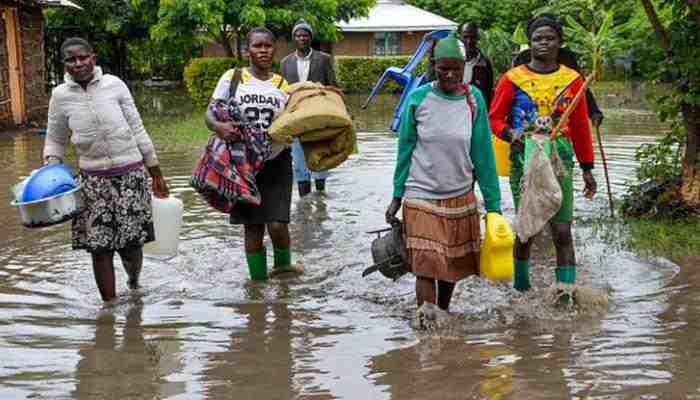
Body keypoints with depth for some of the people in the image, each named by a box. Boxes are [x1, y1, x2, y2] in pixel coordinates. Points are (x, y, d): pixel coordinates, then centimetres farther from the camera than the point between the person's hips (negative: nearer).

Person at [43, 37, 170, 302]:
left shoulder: (114, 84, -4)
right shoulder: (60, 95, -1)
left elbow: (137, 130, 3)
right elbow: (54, 141, 11)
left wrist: (156, 174, 5)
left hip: (130, 174, -1)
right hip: (93, 179, 1)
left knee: (130, 243, 3)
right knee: (100, 247, -3)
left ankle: (134, 285, 35)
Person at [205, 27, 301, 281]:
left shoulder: (283, 84, 5)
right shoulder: (232, 78, -1)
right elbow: (210, 114, -1)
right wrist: (219, 127, -23)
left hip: (276, 162, 1)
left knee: (277, 224, -10)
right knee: (252, 227, 5)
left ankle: (282, 265, 20)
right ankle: (258, 280, 23)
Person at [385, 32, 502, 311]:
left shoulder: (474, 99, -3)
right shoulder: (418, 99, -7)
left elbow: (483, 154, 0)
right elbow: (405, 150, 1)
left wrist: (493, 204, -1)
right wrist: (397, 197, 2)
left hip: (461, 198, 3)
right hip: (421, 198, -2)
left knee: (453, 266, 13)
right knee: (426, 267, -10)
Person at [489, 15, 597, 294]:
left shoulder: (572, 80, 6)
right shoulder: (513, 79, 1)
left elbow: (581, 127, 11)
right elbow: (495, 118, 5)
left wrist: (587, 169, 13)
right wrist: (510, 133, -17)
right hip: (524, 158, -1)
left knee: (562, 232, -3)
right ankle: (521, 288, 24)